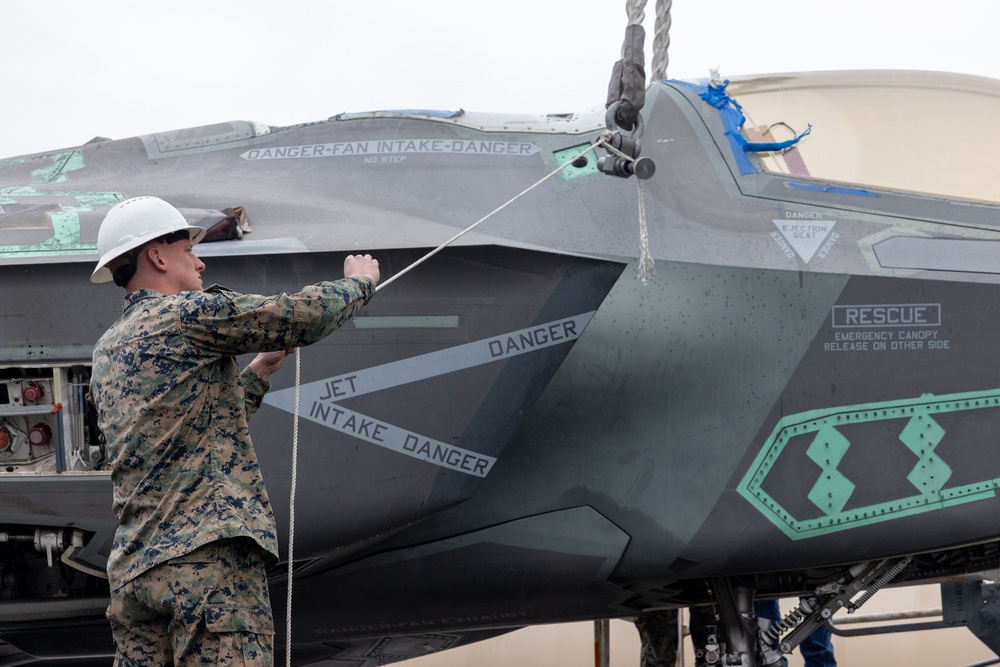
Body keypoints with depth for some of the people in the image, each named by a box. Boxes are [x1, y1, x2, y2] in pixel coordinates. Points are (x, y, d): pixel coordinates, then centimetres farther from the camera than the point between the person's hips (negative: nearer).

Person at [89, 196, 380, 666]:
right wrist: (359, 281, 17)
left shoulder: (107, 354, 23)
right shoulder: (187, 314, -2)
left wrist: (260, 371, 34)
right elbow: (305, 315, -3)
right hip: (206, 553, -9)